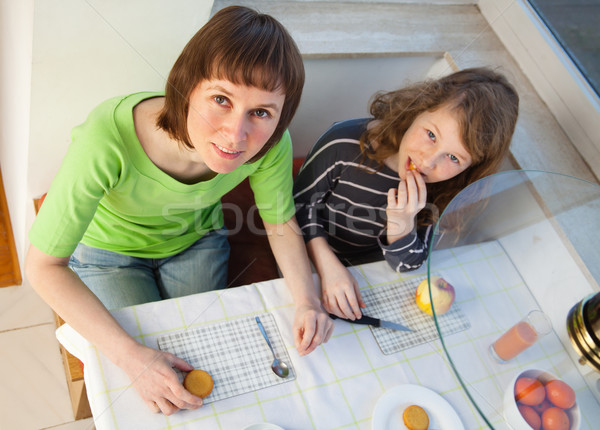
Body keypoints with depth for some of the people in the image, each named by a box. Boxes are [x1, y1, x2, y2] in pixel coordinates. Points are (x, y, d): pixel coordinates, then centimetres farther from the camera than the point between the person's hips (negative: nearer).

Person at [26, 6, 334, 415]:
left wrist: (307, 300, -30)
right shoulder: (110, 139, -42)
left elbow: (282, 226, -12)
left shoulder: (269, 144, -32)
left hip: (197, 242, 3)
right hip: (111, 249, -2)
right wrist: (131, 355, -38)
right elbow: (44, 265, -32)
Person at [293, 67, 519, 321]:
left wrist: (402, 222, -33)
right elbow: (301, 202, -12)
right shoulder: (345, 144, -27)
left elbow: (407, 265, -12)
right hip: (312, 262, -2)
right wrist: (329, 267, -22)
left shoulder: (439, 191, -17)